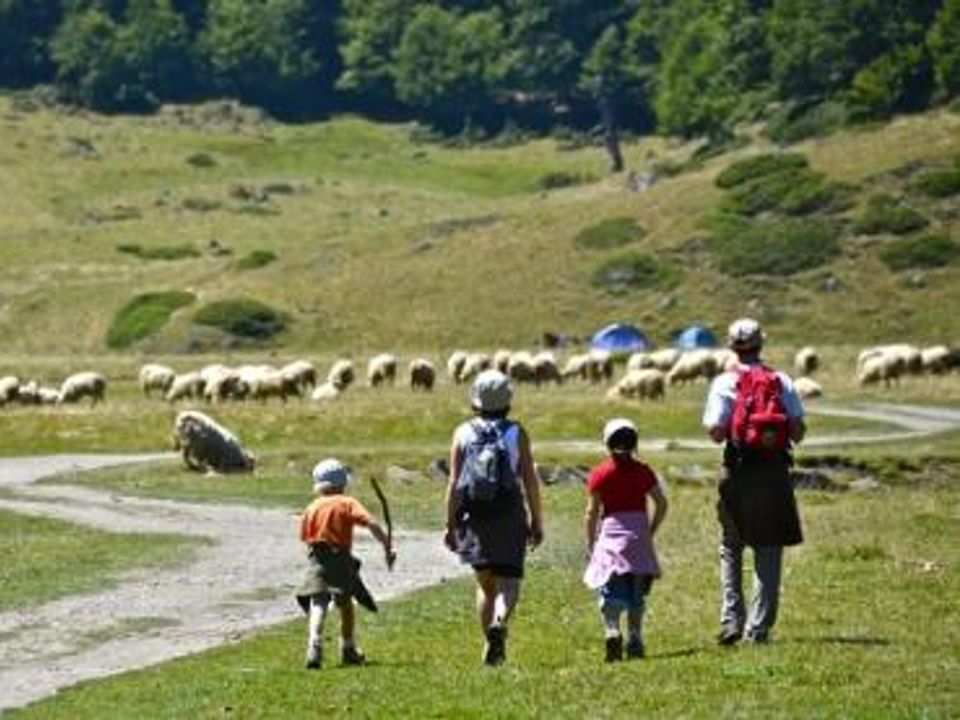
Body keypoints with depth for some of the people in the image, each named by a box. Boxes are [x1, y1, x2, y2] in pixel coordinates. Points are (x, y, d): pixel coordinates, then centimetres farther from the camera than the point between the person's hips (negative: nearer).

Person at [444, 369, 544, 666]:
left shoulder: (463, 434, 3)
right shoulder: (516, 433, -1)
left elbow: (454, 482, 0)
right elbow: (529, 480, -3)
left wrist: (450, 524, 4)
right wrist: (536, 521, 4)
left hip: (474, 518, 2)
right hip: (509, 517, -2)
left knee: (485, 584, 13)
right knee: (508, 581, -4)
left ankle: (491, 647, 14)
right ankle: (500, 622, -32)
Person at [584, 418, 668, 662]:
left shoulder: (599, 474, 0)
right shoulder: (643, 471, 5)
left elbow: (592, 512, -1)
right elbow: (661, 503, 5)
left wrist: (590, 542, 9)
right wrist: (651, 532, 16)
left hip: (611, 531, -2)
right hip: (639, 535, 2)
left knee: (610, 591, -6)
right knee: (636, 594, 12)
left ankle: (612, 631, -29)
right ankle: (635, 640, 10)